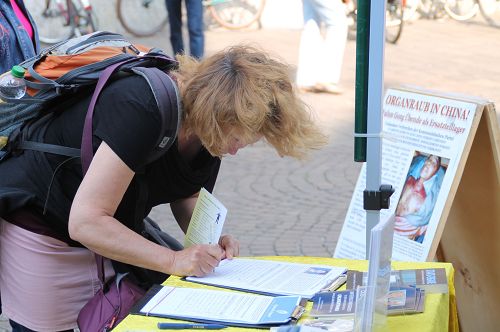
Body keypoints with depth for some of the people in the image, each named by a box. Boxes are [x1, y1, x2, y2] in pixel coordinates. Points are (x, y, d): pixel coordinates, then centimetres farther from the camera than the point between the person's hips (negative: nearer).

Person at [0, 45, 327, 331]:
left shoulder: (210, 129, -9)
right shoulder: (142, 110, -32)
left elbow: (186, 195, 9)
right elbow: (86, 223, -34)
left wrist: (208, 240, -11)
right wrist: (173, 260, -33)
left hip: (103, 236, 7)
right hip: (40, 235, -7)